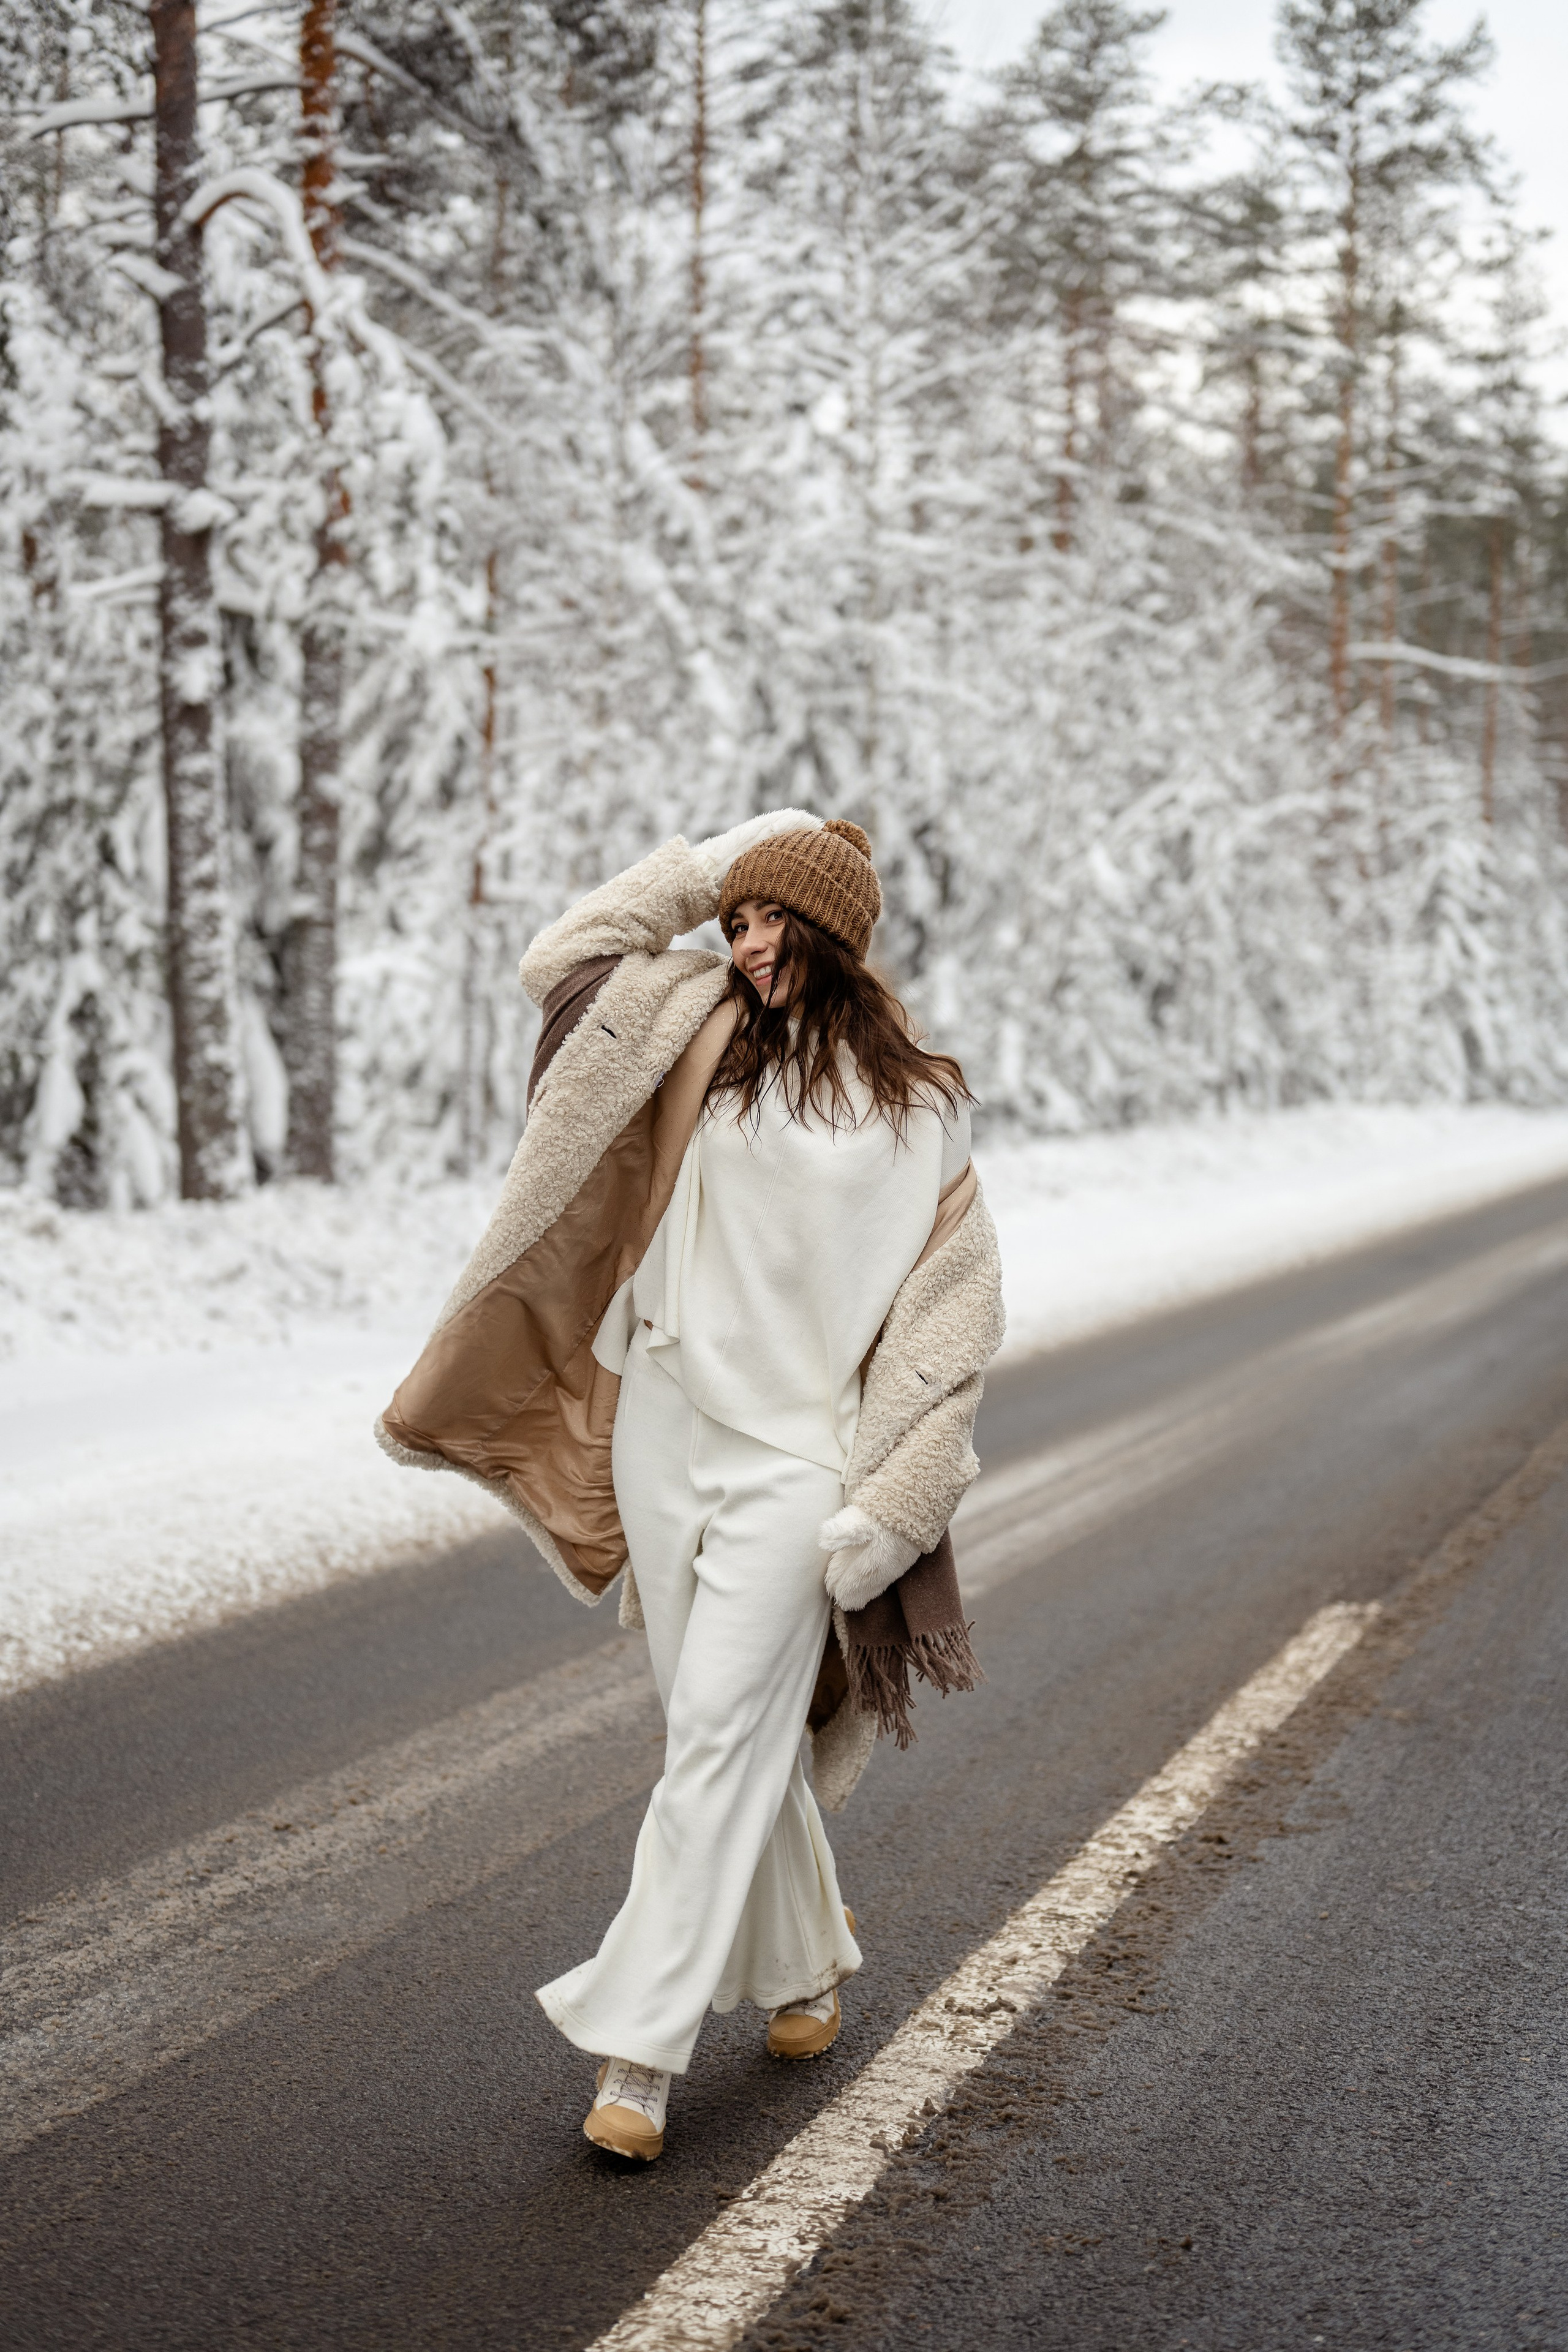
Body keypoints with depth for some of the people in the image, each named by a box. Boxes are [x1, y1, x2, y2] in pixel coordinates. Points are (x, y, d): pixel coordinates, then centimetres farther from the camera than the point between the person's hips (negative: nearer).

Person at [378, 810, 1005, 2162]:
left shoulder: (918, 1104, -1)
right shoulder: (710, 1035, 8)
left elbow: (959, 1306, -2)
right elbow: (562, 960, 7)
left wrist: (888, 1496, -7)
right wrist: (707, 865, 3)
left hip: (793, 1452, -4)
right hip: (663, 1426, 4)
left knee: (721, 1740, -7)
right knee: (729, 1733, 14)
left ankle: (640, 2046, -1)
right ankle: (805, 1966, 34)